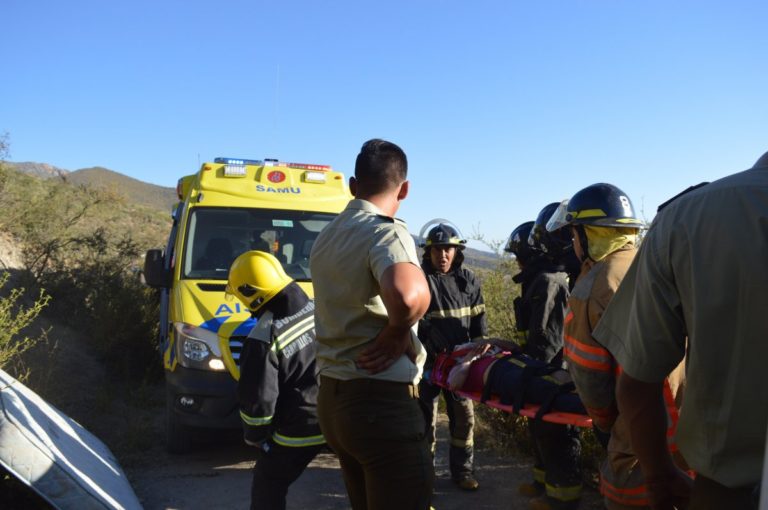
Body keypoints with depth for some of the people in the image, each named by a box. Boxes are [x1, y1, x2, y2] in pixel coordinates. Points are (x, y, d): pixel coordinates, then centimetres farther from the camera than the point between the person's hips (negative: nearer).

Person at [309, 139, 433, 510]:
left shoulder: (325, 237, 12)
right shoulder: (386, 232, -15)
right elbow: (408, 295, -36)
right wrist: (398, 333, -17)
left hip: (331, 396, 9)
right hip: (381, 401, -8)